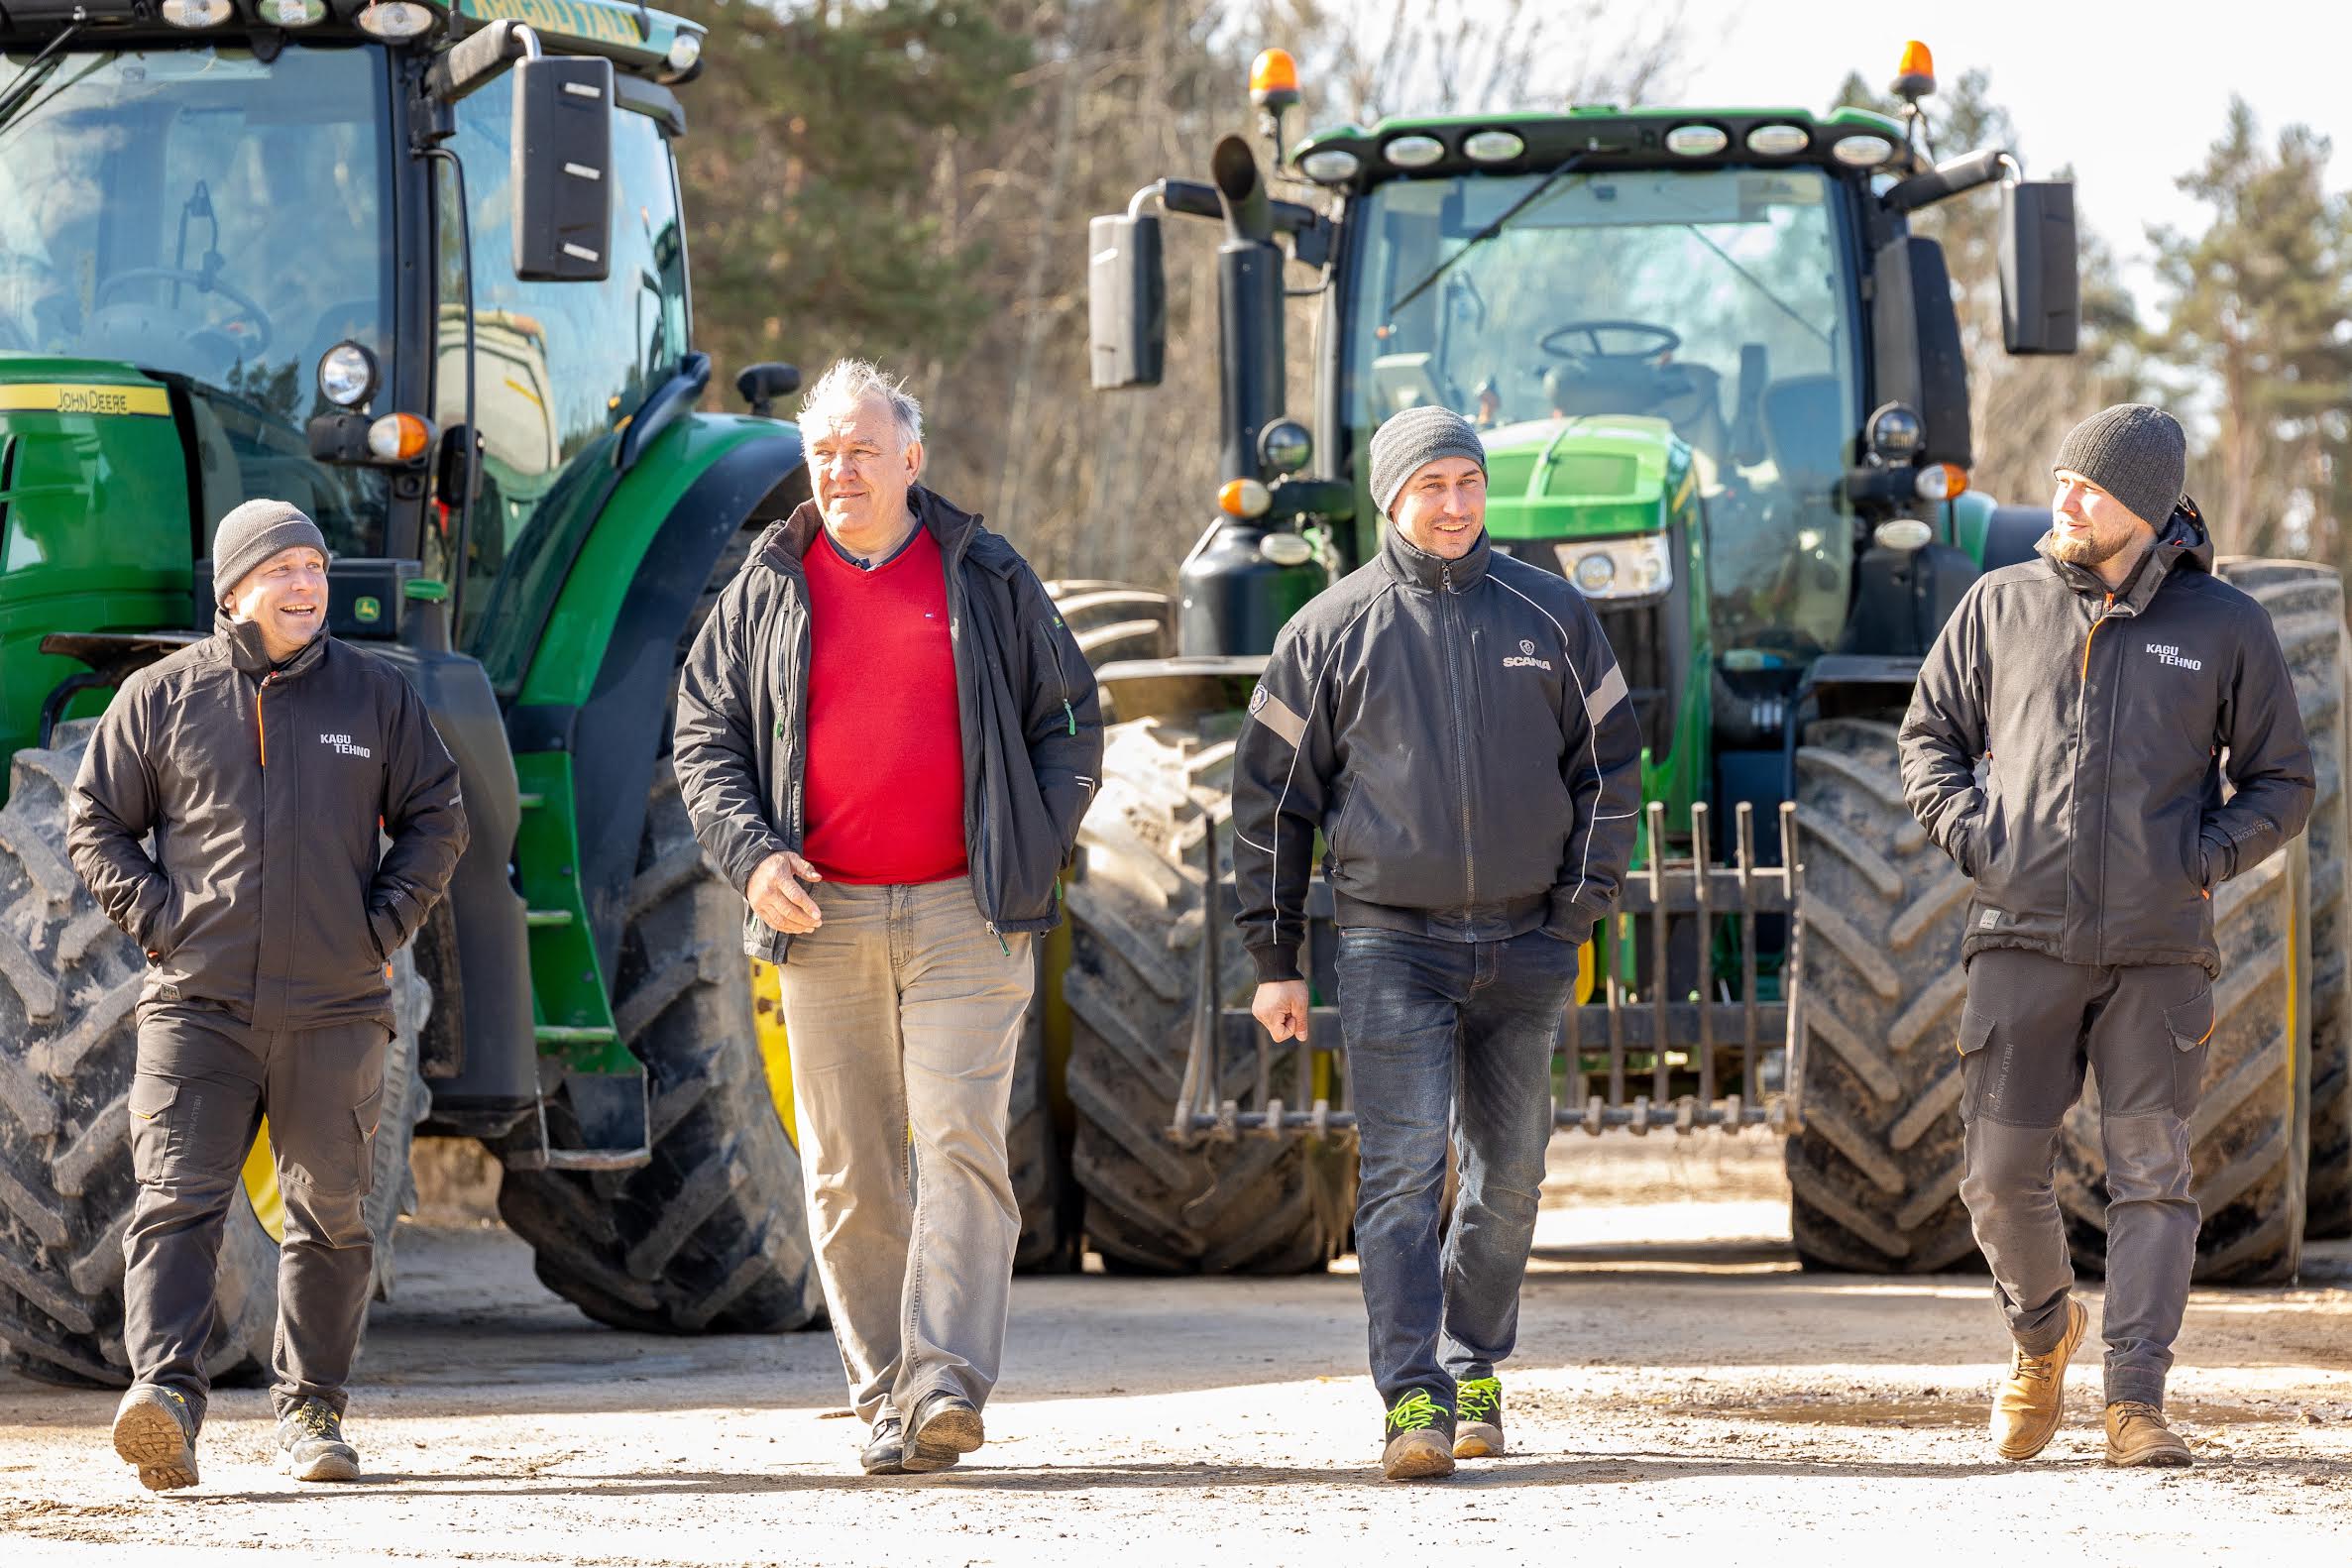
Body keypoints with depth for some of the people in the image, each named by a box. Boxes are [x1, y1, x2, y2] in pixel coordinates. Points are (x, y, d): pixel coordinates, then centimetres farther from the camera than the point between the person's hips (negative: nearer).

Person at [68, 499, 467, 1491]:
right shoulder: (161, 698, 5)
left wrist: (383, 925, 2)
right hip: (197, 1004, -2)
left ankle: (310, 1411, 14)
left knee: (331, 1214, 4)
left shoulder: (375, 695, 9)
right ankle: (164, 1394, -24)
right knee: (176, 1202, -14)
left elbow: (436, 819, 14)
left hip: (335, 1009, 2)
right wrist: (157, 919, -3)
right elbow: (95, 823, 10)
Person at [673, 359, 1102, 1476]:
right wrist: (749, 852, -5)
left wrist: (1043, 841, 1)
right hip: (826, 918, 2)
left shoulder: (987, 580, 8)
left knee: (961, 1141, -13)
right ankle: (885, 1396, 9)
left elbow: (1069, 716, 13)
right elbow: (705, 741, 11)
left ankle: (945, 1383, -20)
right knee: (850, 1173, 2)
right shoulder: (766, 595, 10)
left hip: (966, 914, -2)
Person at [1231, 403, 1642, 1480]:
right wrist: (1274, 957, 2)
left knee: (1508, 1177, 9)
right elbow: (1272, 795, 5)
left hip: (1524, 944, 2)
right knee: (1402, 1169, -13)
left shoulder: (1551, 616, 6)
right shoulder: (1331, 633, 2)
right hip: (1391, 939, -2)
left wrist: (1582, 903, 3)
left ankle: (1474, 1372, 25)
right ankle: (1414, 1402, -18)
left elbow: (1609, 763, 12)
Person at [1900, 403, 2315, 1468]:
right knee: (2000, 1170, -1)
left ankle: (2135, 1401, -4)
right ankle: (2042, 1332, 27)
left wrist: (2210, 853, -7)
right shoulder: (2002, 607, 7)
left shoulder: (2224, 628, 4)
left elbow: (2281, 782, 10)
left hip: (2159, 950, -1)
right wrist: (1966, 828, -1)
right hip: (2025, 935, 1)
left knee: (2151, 1172, -5)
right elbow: (1930, 734, 17)